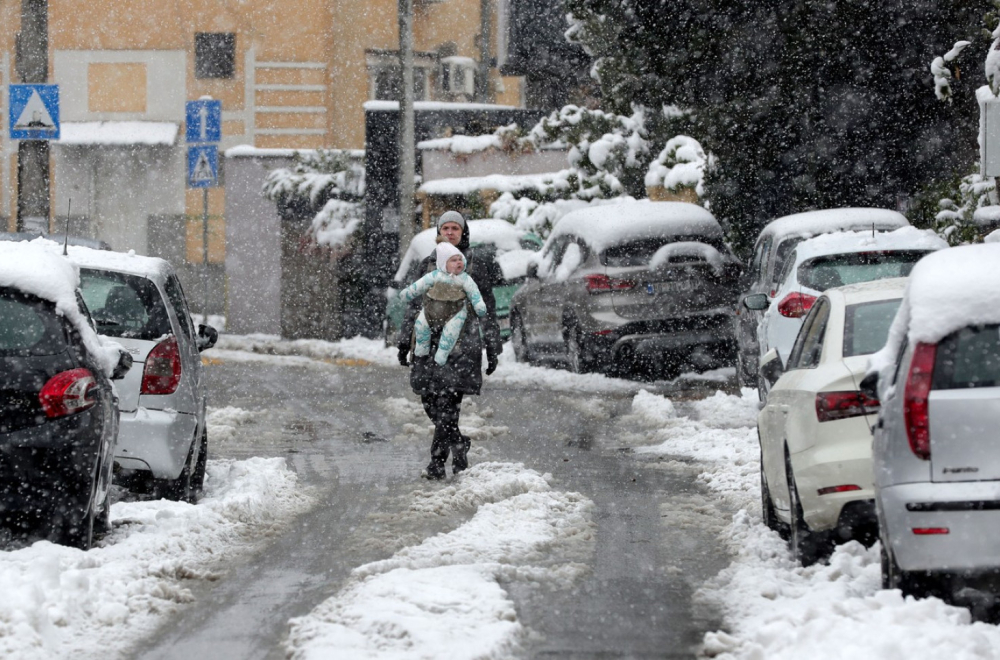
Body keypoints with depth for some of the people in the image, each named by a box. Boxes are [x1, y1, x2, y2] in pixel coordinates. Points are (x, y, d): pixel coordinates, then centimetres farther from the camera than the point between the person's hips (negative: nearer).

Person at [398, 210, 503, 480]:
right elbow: (414, 305, 18)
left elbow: (487, 310, 6)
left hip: (461, 342, -4)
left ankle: (438, 460, -8)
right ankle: (459, 445, 23)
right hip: (429, 340, 4)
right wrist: (405, 341, 13)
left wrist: (492, 348, 2)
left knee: (448, 401, -12)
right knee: (429, 399, 1)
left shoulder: (477, 266, 5)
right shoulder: (429, 264, 14)